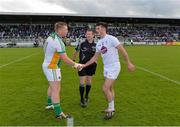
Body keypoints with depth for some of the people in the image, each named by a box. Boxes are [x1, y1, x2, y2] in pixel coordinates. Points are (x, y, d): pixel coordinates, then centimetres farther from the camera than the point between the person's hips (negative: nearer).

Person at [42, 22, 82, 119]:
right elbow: (65, 59, -25)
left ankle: (49, 104, 43)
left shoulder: (51, 37, 3)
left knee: (52, 86, 25)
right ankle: (58, 113, 3)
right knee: (56, 89, -4)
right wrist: (75, 64, -9)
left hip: (47, 65, 10)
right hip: (52, 68, -10)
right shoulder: (58, 42, -25)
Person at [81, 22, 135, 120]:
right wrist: (84, 65, 10)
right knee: (109, 88, 15)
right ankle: (112, 108, 30)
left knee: (105, 88, -10)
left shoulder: (111, 39, -14)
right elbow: (95, 57, 15)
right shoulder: (99, 43, 9)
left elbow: (122, 50, -11)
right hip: (106, 67, 8)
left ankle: (110, 109, 8)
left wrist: (128, 63, -10)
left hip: (114, 67, -8)